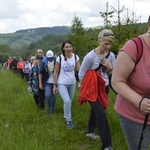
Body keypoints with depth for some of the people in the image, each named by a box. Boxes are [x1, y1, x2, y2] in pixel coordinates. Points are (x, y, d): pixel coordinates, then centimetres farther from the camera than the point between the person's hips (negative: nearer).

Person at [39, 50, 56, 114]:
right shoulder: (44, 62, -8)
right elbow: (40, 73, -1)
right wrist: (40, 83, -2)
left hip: (55, 82, 1)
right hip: (47, 82, -1)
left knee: (53, 96, 8)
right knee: (48, 95, -15)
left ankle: (52, 108, 29)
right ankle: (49, 107, 11)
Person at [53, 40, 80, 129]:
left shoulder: (75, 57, -4)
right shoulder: (60, 58, -10)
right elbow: (56, 72, -4)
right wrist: (54, 85, -5)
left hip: (72, 83, 3)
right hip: (62, 83, -3)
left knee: (70, 101, 13)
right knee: (67, 101, -20)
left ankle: (66, 116, 38)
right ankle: (69, 120, -3)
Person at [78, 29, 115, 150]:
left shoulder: (111, 55, -4)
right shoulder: (90, 56, -20)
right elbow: (81, 74, -9)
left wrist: (110, 67, -15)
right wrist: (85, 89, 1)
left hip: (104, 87, 6)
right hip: (92, 88, -6)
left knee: (95, 110, 20)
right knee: (101, 113, -13)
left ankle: (90, 131, 43)